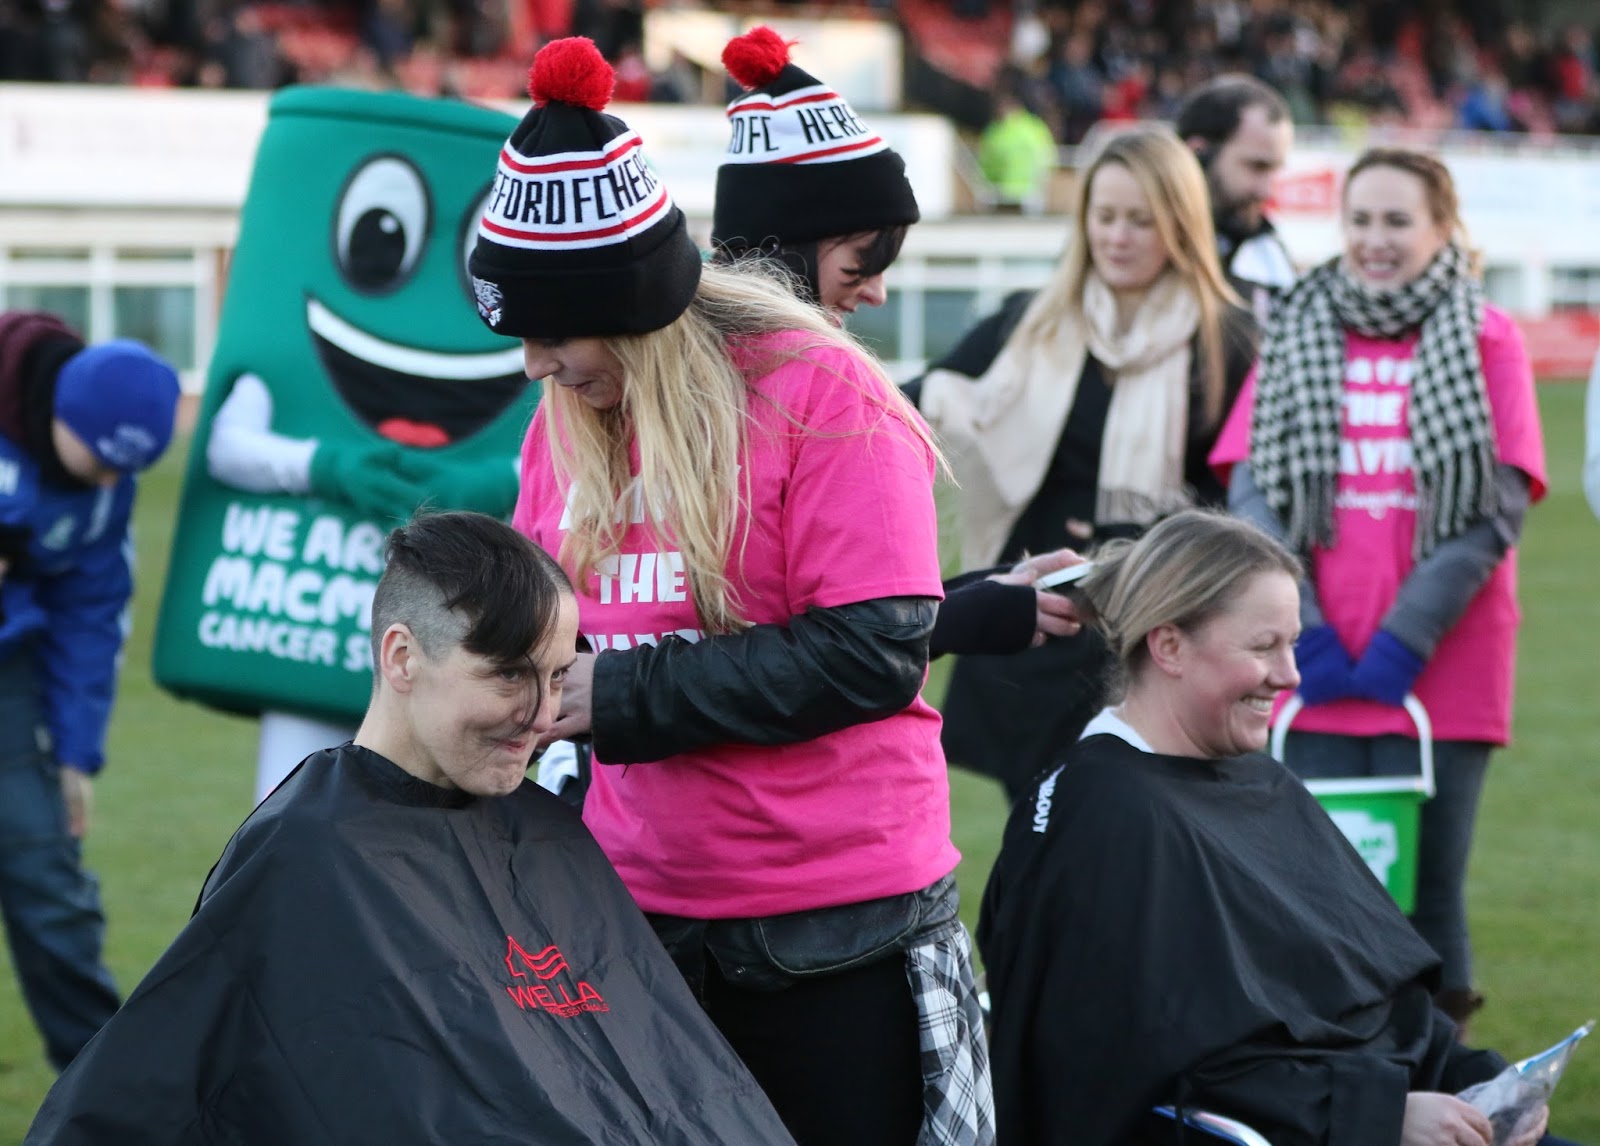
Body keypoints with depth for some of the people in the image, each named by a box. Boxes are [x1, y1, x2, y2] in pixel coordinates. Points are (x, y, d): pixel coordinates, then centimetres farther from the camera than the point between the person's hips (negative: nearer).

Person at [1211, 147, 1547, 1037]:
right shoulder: (1298, 338, 12)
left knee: (1424, 893, -1)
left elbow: (1498, 507, -4)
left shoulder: (1486, 340, 4)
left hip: (1440, 678, -2)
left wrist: (1406, 640, -11)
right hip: (1309, 677, 2)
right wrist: (1302, 634, -7)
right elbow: (1253, 494, 5)